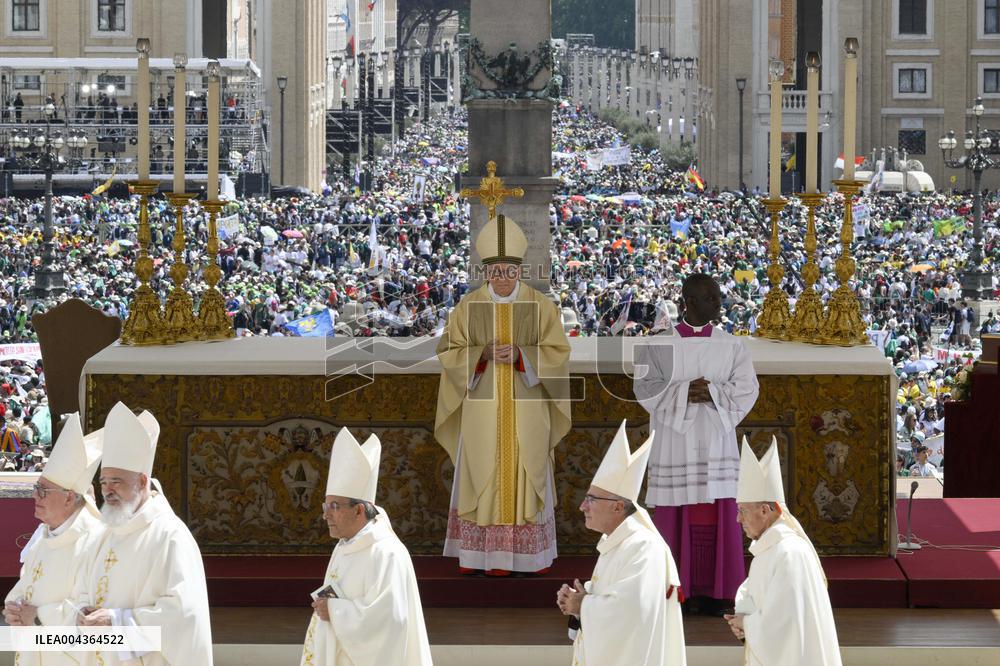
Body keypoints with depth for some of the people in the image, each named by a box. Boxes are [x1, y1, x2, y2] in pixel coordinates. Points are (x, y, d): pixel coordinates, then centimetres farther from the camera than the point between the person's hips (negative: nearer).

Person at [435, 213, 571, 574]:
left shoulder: (541, 306, 0)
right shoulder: (468, 306, 1)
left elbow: (558, 353, -2)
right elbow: (448, 352, 1)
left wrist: (521, 355, -17)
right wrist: (482, 354, -16)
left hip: (525, 408, 0)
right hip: (481, 407, 0)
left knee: (524, 475, 1)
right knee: (479, 477, 0)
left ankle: (526, 553, 5)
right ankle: (476, 553, 3)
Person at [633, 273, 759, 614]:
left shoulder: (731, 346, 6)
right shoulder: (659, 345, -1)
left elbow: (747, 388, -1)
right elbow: (645, 386, -7)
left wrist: (711, 392, -17)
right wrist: (685, 392, -19)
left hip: (717, 442, 2)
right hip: (675, 440, -2)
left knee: (715, 517, 0)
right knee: (675, 517, -2)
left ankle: (710, 592, 5)